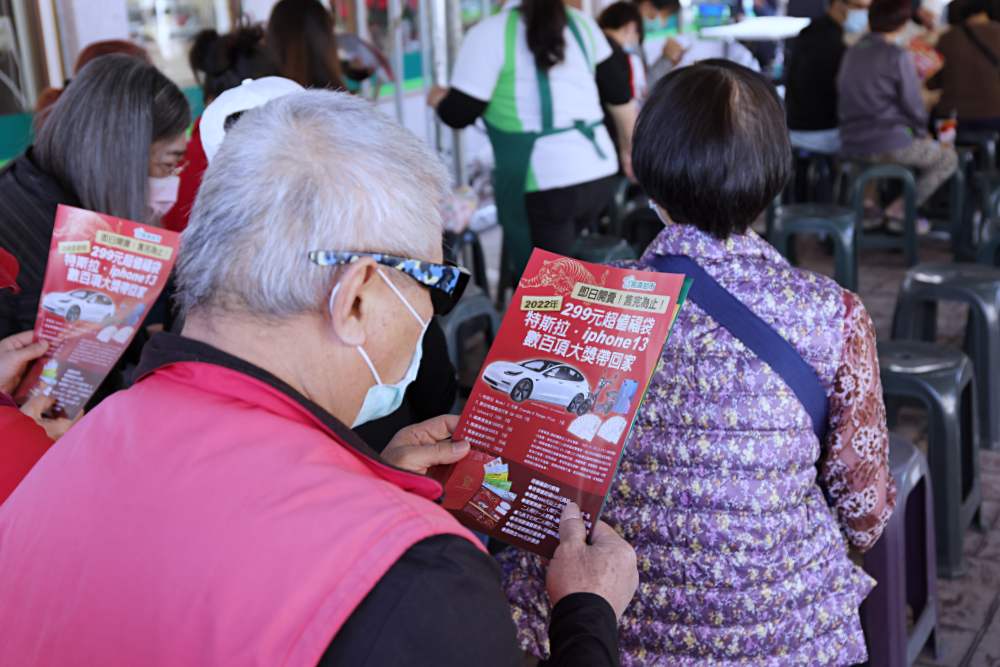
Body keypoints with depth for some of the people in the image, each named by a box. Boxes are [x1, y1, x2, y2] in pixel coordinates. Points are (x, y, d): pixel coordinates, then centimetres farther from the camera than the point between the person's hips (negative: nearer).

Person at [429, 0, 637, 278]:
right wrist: (629, 149, 30)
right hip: (600, 174, 6)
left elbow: (458, 114, -7)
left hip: (542, 184, -6)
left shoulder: (489, 33, -5)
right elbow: (619, 93, 17)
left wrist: (437, 98, 16)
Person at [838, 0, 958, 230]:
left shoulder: (851, 53, 9)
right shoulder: (897, 57, -13)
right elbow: (913, 105, -11)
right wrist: (922, 132, 11)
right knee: (948, 158, 15)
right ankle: (898, 210, 4)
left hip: (851, 144, 8)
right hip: (889, 145, -8)